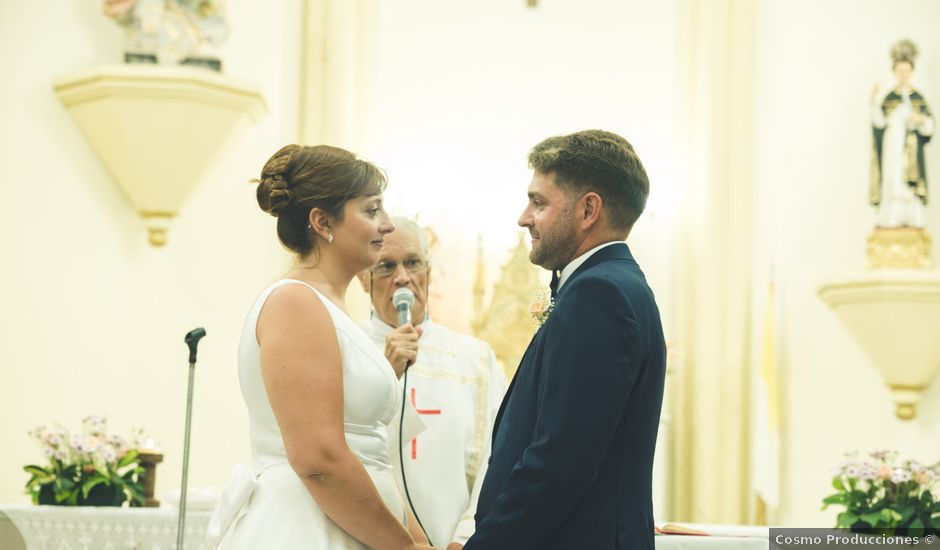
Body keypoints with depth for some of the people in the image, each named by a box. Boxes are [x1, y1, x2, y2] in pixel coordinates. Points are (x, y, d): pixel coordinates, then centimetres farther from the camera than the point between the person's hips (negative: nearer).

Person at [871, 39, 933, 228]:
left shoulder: (918, 98, 6)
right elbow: (880, 122, -6)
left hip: (911, 148, 0)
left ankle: (911, 219, -4)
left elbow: (929, 125, 4)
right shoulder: (889, 98, 5)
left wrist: (921, 119, -18)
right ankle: (892, 218, -5)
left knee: (910, 182, -5)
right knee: (893, 181, -6)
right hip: (893, 146, 0)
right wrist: (874, 102, -18)